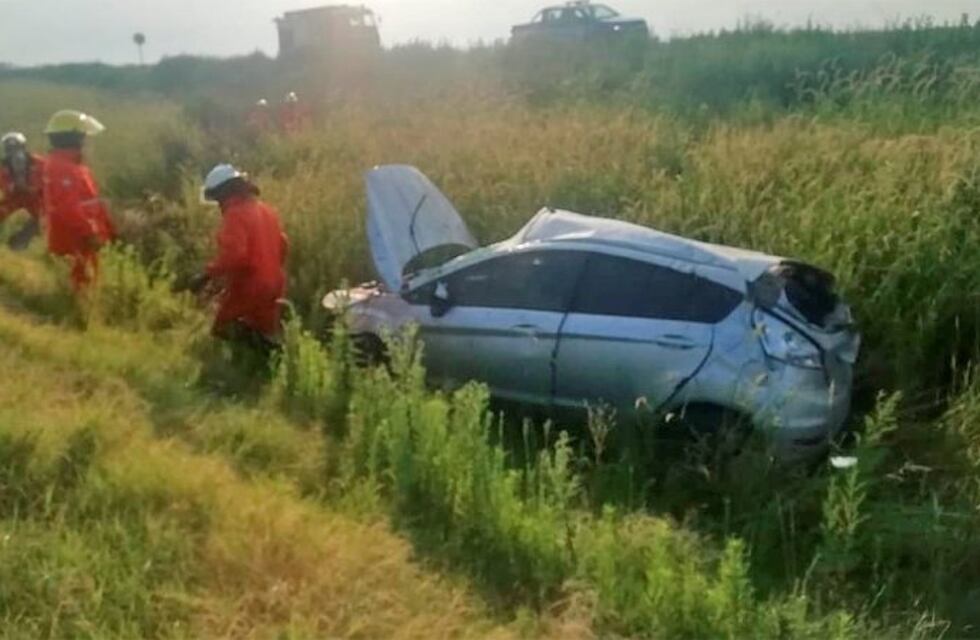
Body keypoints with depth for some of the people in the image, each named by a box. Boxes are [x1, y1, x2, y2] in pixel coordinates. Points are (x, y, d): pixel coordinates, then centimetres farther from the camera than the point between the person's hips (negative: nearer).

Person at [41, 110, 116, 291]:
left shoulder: (73, 163, 14)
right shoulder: (59, 167, -20)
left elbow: (91, 201, 19)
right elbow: (67, 207, -27)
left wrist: (108, 227, 21)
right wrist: (89, 233, -27)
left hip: (82, 238, 11)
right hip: (73, 240, -11)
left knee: (89, 279, 20)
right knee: (81, 283, -5)